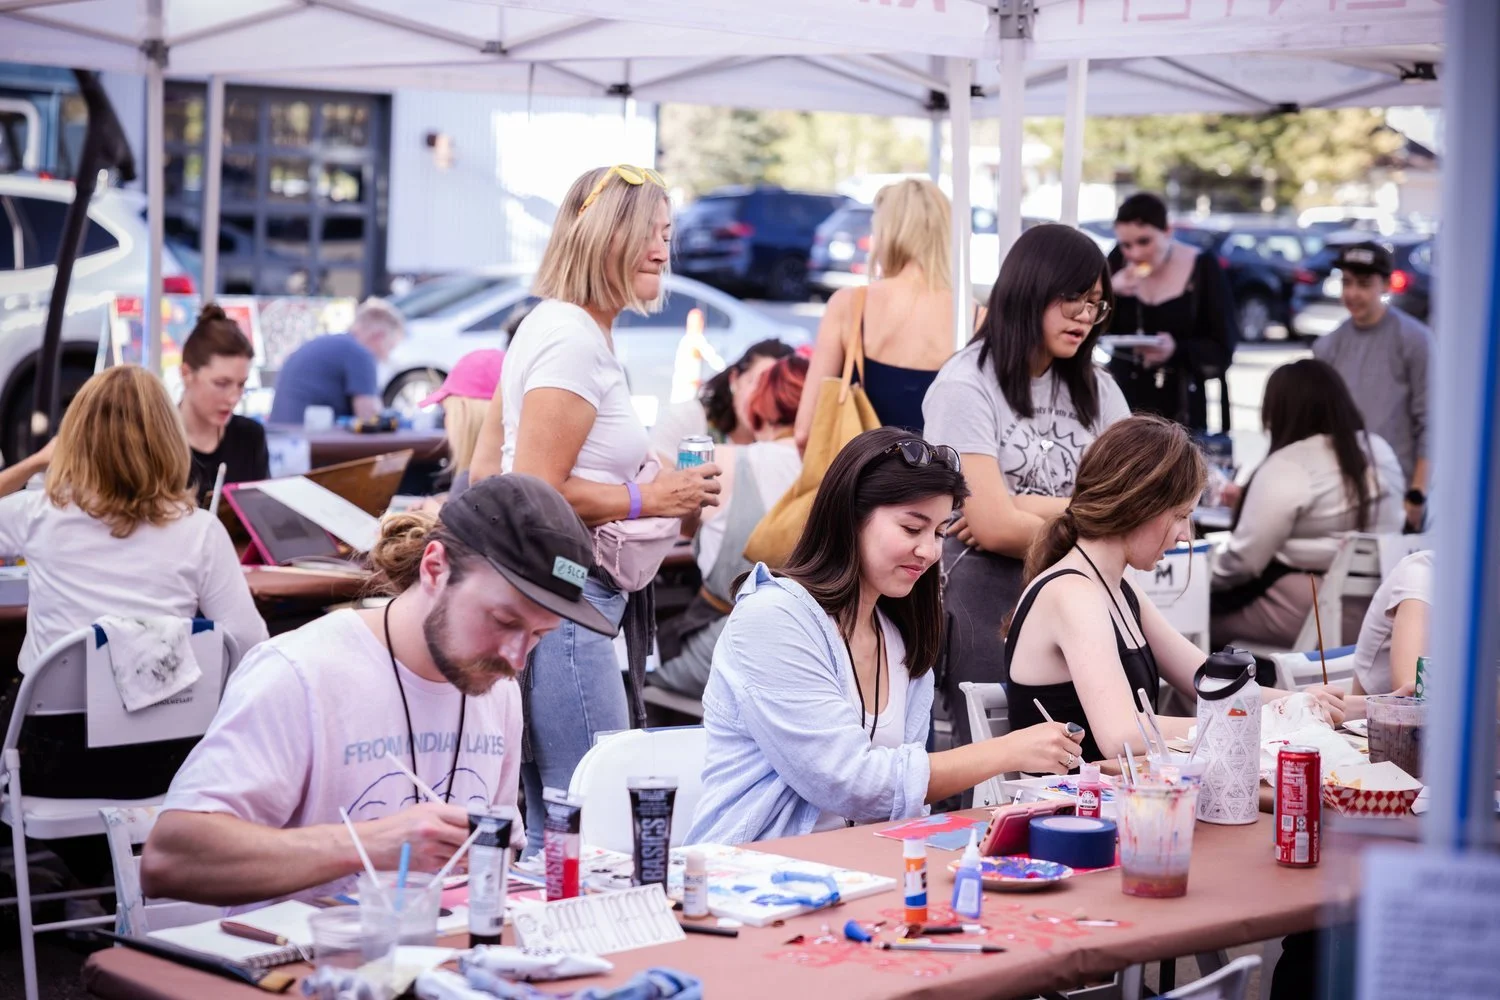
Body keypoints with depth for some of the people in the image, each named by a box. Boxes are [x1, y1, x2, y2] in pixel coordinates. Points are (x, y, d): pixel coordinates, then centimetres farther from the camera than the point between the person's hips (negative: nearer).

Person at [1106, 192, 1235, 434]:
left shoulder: (1203, 269, -3)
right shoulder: (1118, 264, 5)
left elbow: (1222, 351, -6)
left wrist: (1176, 350, -25)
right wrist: (1108, 292, -15)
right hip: (1120, 403, 2)